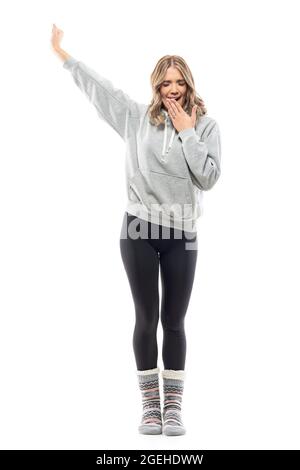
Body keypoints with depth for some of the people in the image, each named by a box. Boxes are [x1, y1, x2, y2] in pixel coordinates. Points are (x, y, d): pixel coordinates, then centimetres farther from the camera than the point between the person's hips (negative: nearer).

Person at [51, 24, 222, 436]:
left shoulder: (205, 125, 3)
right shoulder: (138, 117, 5)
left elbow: (208, 177, -7)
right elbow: (98, 87, 14)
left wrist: (187, 133, -10)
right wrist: (64, 54, 19)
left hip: (181, 236, 0)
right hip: (139, 230, 1)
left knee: (174, 322, 4)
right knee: (147, 319, 5)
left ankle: (173, 407, 15)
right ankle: (150, 406, 15)